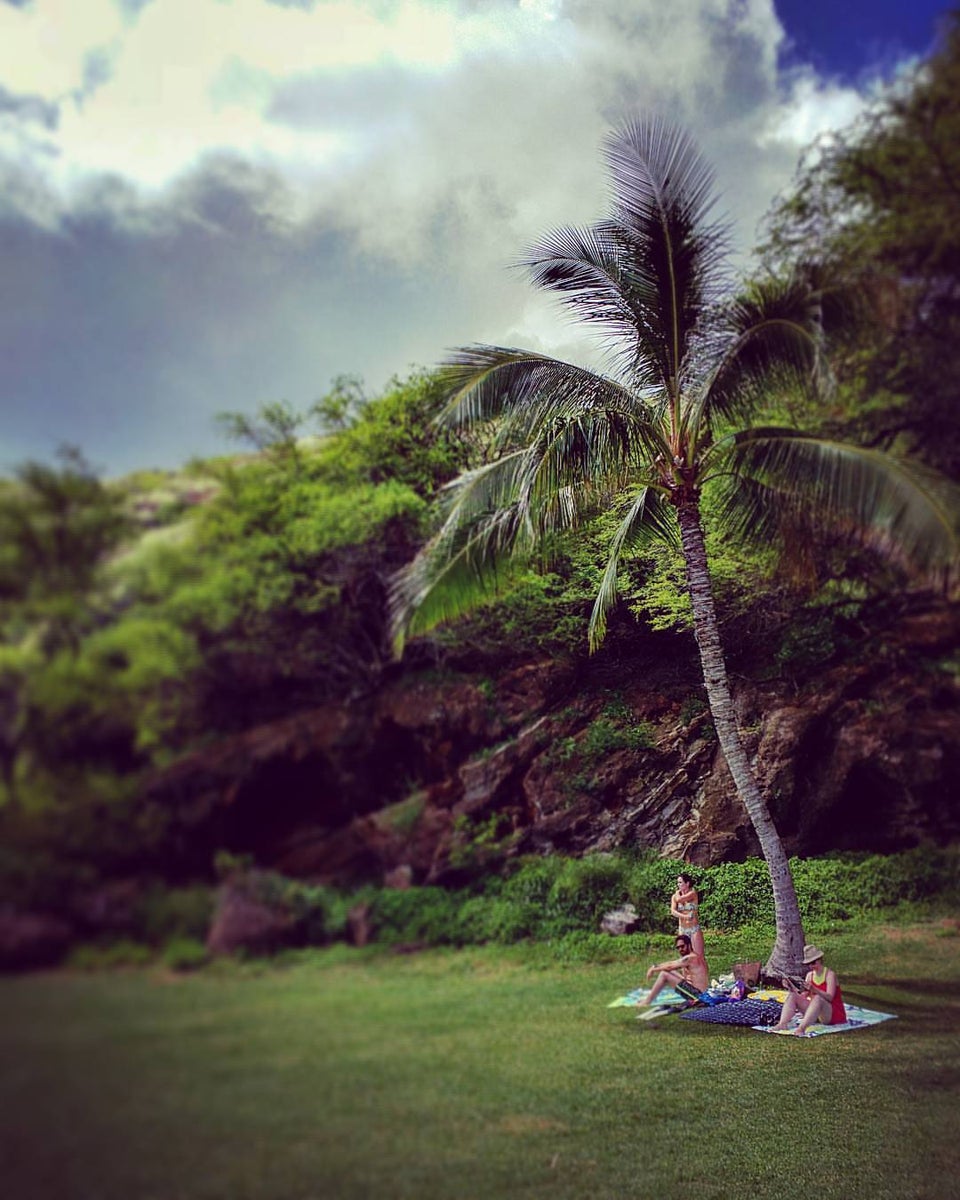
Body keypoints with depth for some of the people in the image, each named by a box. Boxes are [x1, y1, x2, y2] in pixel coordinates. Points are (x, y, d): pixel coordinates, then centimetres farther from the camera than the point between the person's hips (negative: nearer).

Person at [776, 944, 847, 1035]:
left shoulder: (830, 974, -10)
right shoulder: (810, 975, 8)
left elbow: (829, 997, -24)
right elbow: (804, 996, 0)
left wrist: (814, 989, -40)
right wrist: (793, 989, -18)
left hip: (833, 1014, -6)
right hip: (815, 1012, 6)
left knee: (817, 998, -37)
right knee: (792, 995, -11)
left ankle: (802, 1028, -53)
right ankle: (782, 1024, -31)